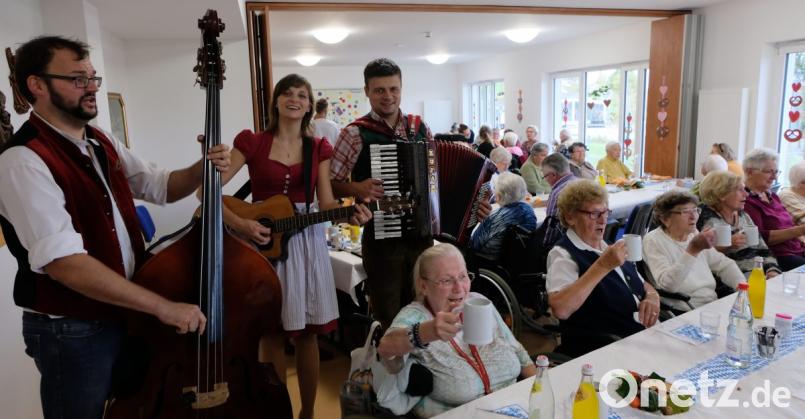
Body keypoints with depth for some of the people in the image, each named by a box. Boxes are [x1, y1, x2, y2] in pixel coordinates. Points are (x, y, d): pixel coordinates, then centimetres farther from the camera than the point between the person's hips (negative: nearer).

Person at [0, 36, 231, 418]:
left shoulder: (103, 143, 5)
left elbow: (160, 186, 13)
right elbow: (64, 262, -32)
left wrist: (202, 169, -10)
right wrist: (163, 307, -33)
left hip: (125, 312, 8)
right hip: (71, 330, -8)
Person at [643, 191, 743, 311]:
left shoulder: (694, 235, 11)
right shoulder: (653, 241, -11)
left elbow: (725, 264, 20)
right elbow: (666, 285, -24)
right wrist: (693, 250, -29)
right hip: (682, 314, -7)